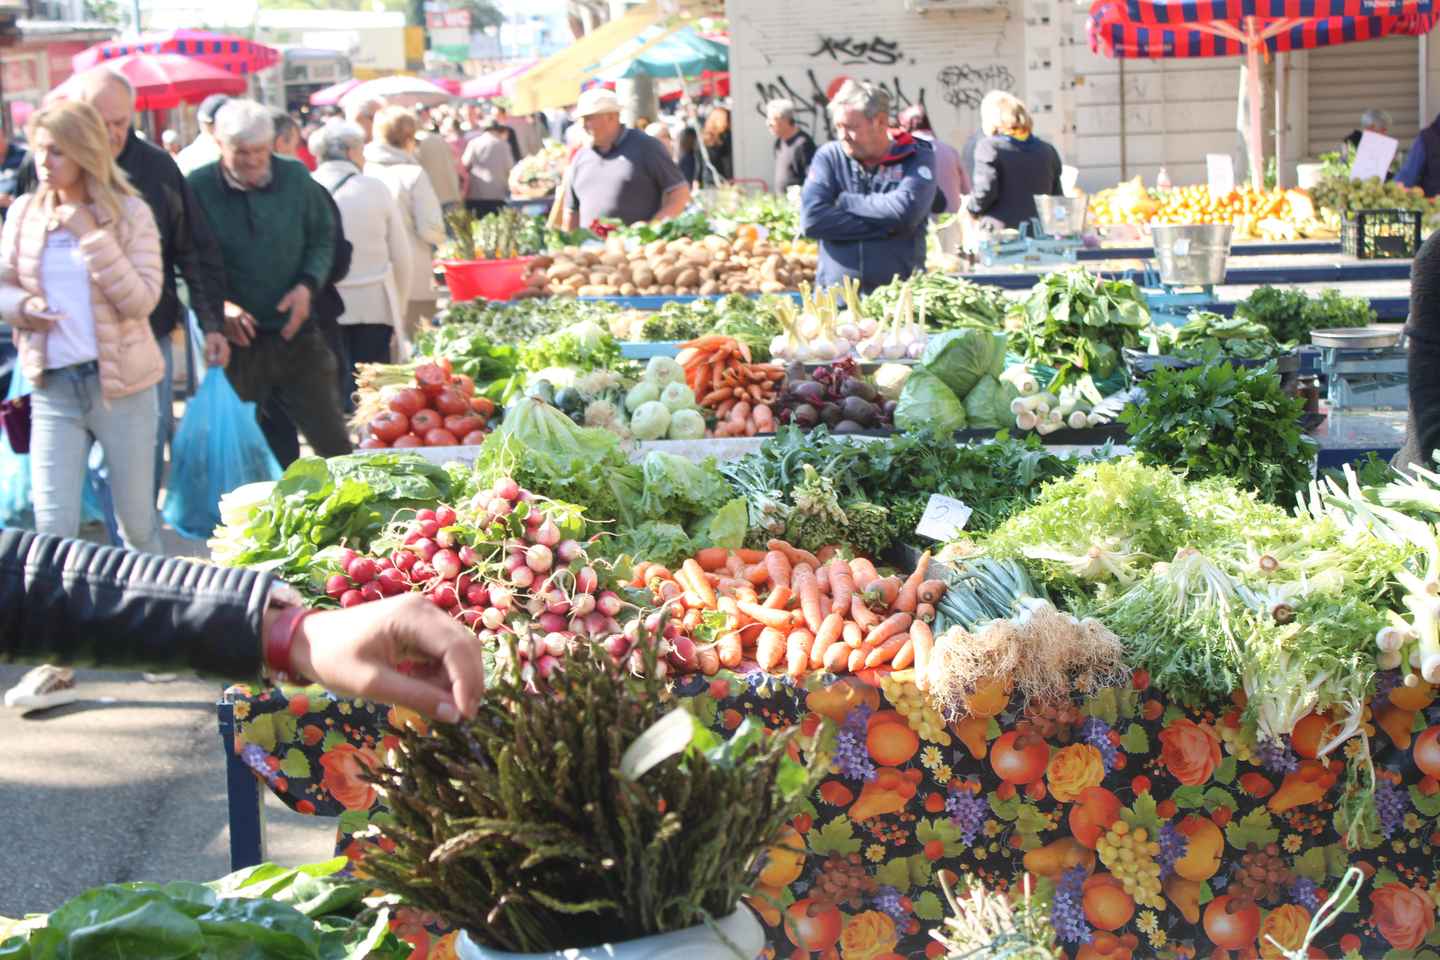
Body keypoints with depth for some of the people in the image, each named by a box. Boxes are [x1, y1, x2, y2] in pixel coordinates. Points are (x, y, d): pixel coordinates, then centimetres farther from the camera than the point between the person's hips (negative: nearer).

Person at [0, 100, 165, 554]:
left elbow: (141, 299, -13)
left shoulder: (129, 212, -6)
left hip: (121, 383, -2)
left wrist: (91, 236, -18)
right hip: (52, 385, 2)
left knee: (137, 519, 10)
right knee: (52, 526, -1)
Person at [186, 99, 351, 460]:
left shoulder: (296, 177, 1)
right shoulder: (199, 188, -7)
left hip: (296, 333, 2)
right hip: (234, 340, -2)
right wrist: (218, 305, -19)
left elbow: (323, 239, 10)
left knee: (333, 441, 5)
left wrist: (307, 285, -7)